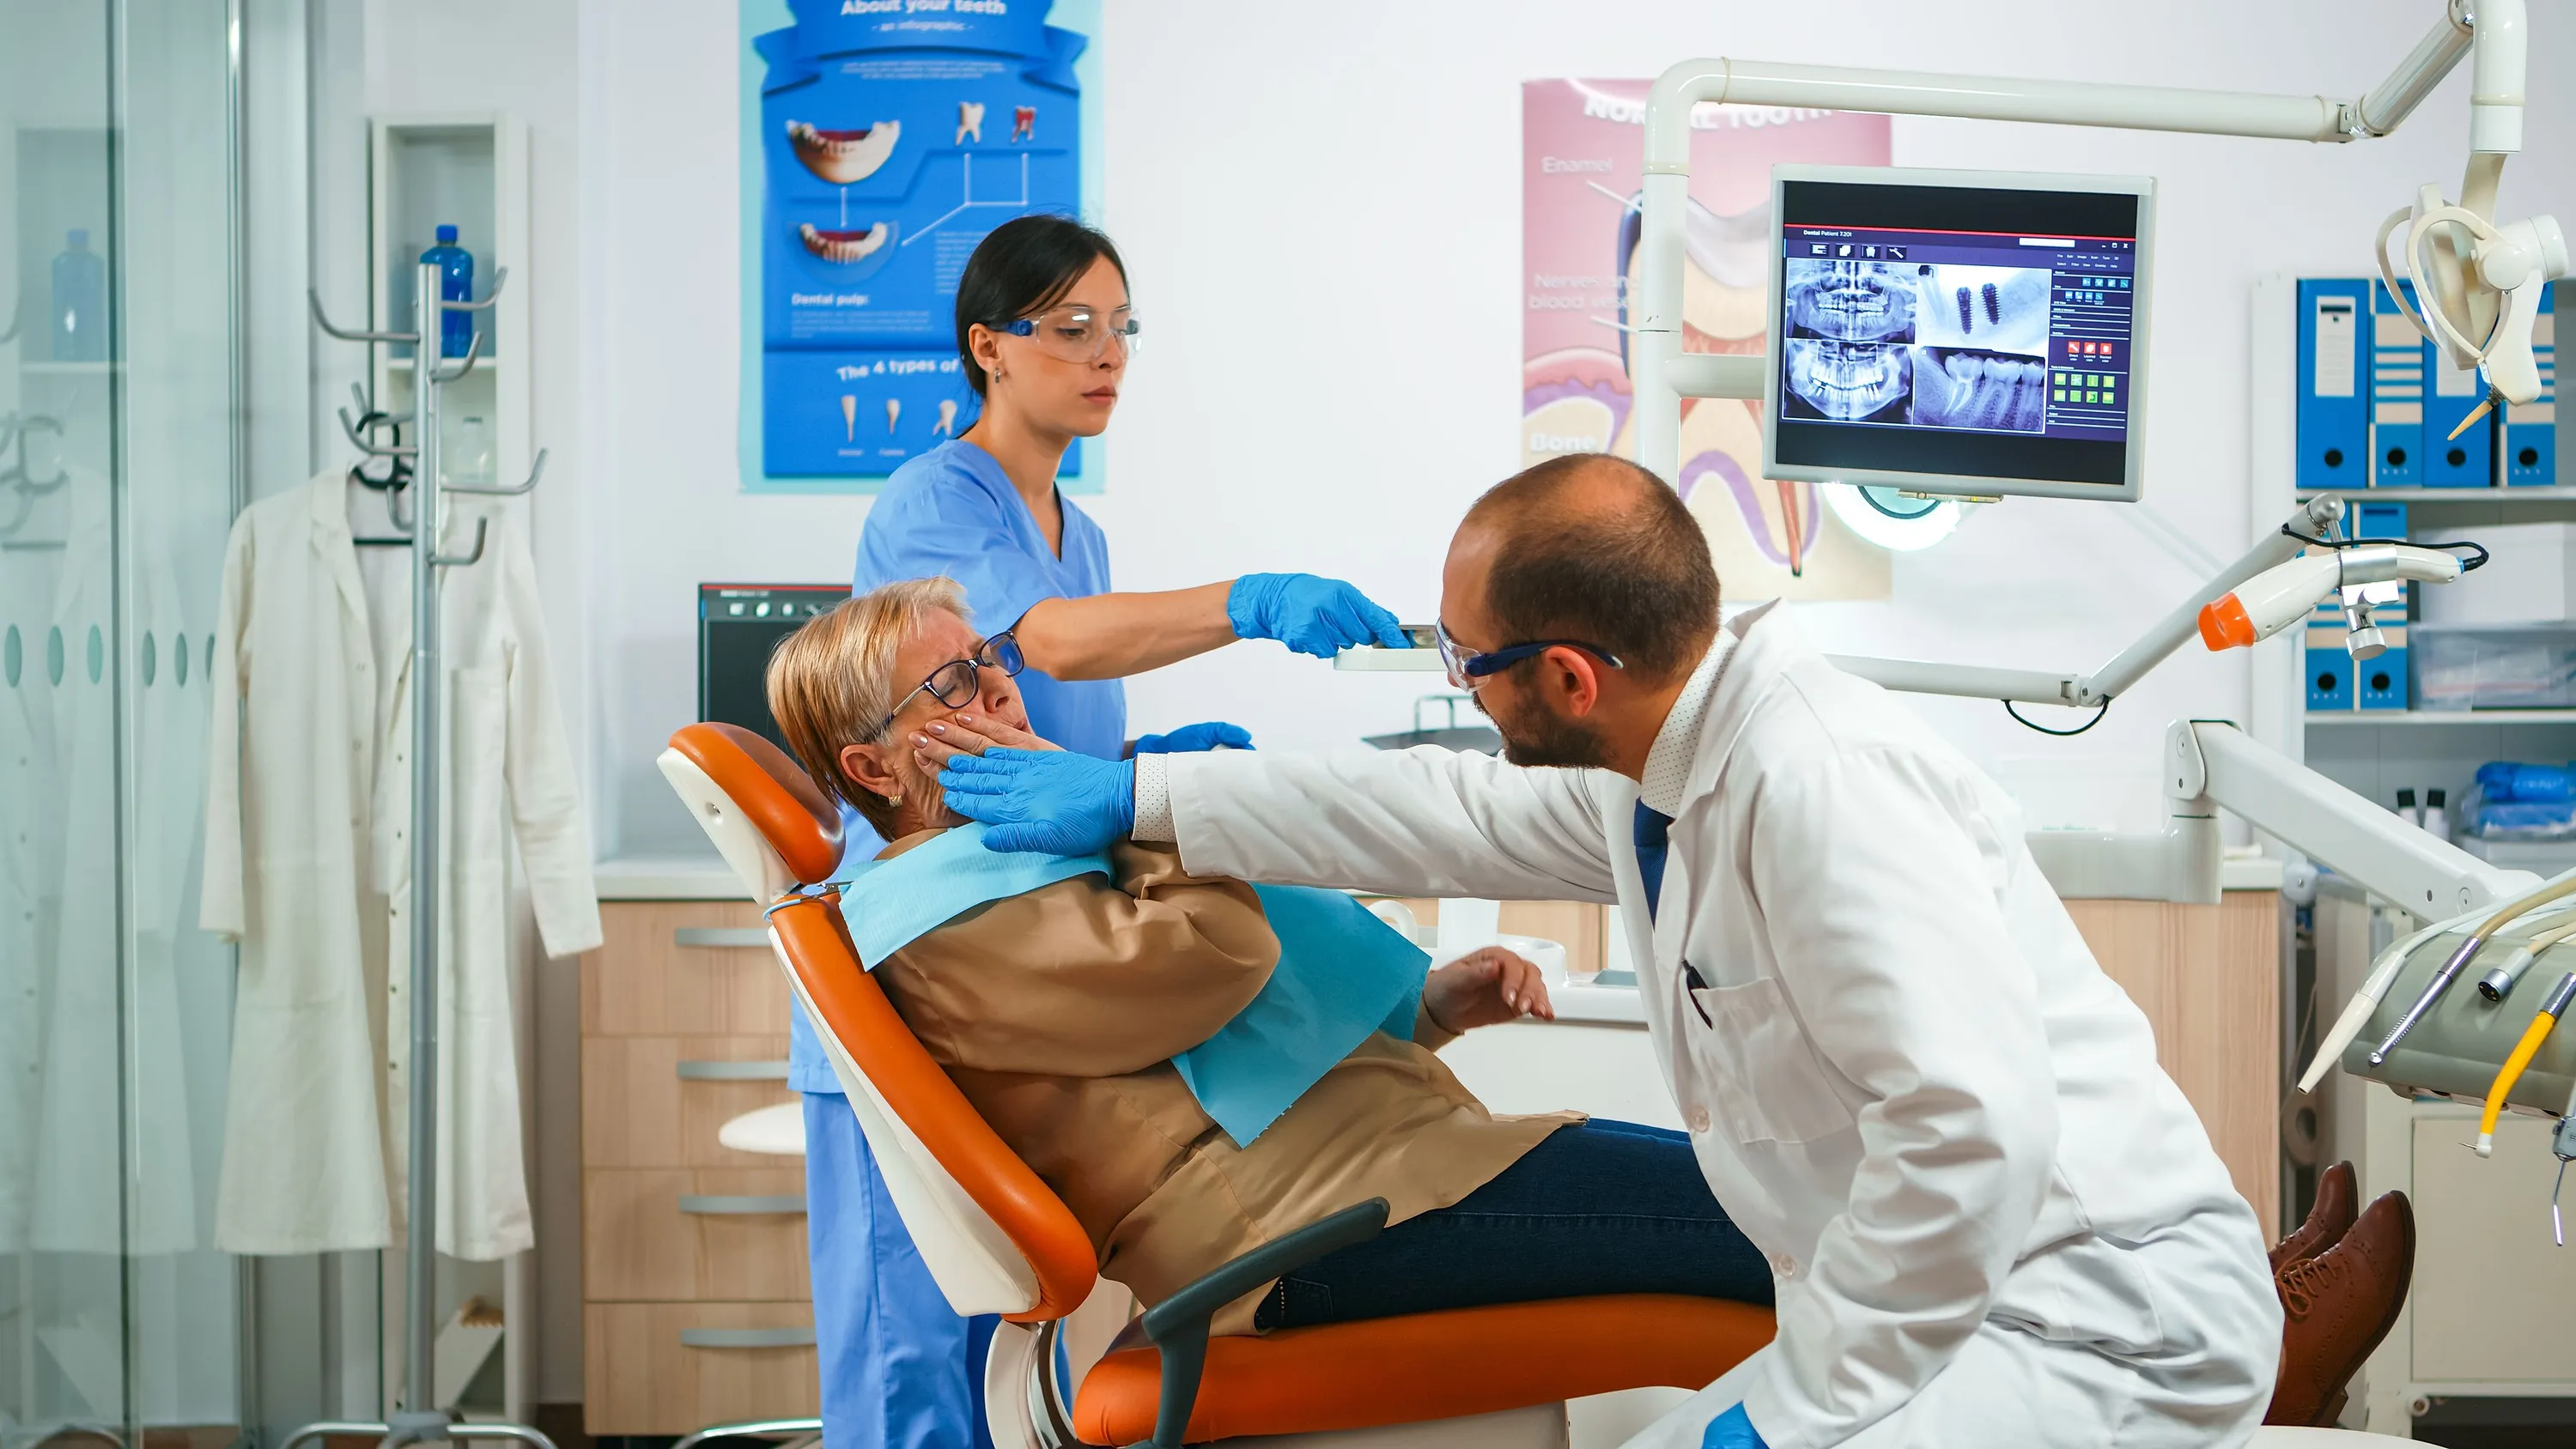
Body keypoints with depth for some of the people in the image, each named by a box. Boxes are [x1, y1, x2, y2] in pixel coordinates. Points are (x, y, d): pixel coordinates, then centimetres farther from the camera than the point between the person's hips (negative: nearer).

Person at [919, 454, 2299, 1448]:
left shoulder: (1815, 783, -24)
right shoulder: (1671, 773, 8)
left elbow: (1974, 1127, -31)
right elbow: (1454, 816, 22)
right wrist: (1135, 797, 24)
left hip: (2104, 1324, -10)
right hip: (1983, 1298, 10)